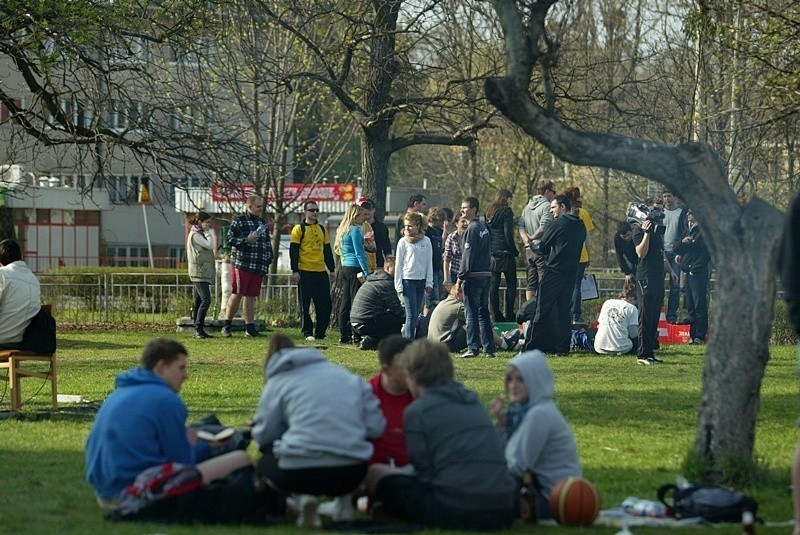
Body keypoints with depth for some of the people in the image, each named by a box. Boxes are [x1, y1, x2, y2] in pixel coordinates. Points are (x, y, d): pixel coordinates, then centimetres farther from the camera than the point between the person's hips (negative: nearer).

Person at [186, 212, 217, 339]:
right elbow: (210, 245, -15)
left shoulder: (200, 234, 21)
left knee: (199, 301, 8)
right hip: (199, 272, -10)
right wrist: (208, 232, -6)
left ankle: (198, 330, 8)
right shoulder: (195, 235, -8)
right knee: (206, 299, -18)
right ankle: (198, 329, -20)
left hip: (204, 272, 10)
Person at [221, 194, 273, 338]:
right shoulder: (239, 221, -1)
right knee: (237, 294, -6)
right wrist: (246, 240, -17)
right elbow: (230, 239, -8)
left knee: (251, 296, 6)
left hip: (259, 267, 6)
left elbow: (268, 243, 25)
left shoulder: (263, 224, 19)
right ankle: (226, 325, 1)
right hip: (242, 264, -6)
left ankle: (250, 327, 7)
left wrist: (268, 260, 14)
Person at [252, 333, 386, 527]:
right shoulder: (350, 378, 18)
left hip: (299, 474, -4)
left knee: (265, 462, 28)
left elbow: (264, 435, 5)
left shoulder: (278, 382, 9)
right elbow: (376, 427, 11)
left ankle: (302, 497, -2)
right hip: (351, 475, 4)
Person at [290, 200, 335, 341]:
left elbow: (327, 251, 19)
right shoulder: (299, 229, -2)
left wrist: (332, 269, 15)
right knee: (305, 305, -1)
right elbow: (293, 251, -6)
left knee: (325, 305, 2)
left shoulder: (322, 230, 15)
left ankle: (320, 333, 9)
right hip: (305, 272, -5)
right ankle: (307, 332, 6)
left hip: (321, 272, 5)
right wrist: (295, 271, -12)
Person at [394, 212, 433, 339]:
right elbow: (398, 264, 1)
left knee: (415, 314, 5)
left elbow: (429, 263, 10)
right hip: (407, 280, -4)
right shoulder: (403, 242, -1)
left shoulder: (426, 241, 6)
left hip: (421, 281, 4)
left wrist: (429, 282, 4)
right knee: (411, 314, -10)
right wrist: (399, 286, -3)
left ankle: (405, 337, 12)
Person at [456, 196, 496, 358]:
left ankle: (473, 348, -6)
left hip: (474, 276, -8)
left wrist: (460, 278, -13)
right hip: (486, 275, 8)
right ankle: (489, 349, 11)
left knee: (472, 313, -5)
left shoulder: (472, 229, -12)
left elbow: (468, 255, -15)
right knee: (483, 312, 11)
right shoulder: (484, 228, 14)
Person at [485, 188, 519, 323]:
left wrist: (489, 249, 17)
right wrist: (515, 252, -6)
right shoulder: (506, 212, -9)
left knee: (494, 284, 7)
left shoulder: (488, 212, 12)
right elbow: (508, 234, -14)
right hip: (505, 253, -7)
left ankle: (497, 315, 8)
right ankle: (509, 315, -4)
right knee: (511, 284, 0)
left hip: (491, 253, 7)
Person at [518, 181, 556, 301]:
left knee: (531, 282, 11)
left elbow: (520, 224, 8)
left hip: (529, 249, 8)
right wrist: (532, 237, -8)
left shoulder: (528, 206, 15)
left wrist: (525, 237, -5)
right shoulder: (546, 206, -12)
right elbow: (543, 227, -22)